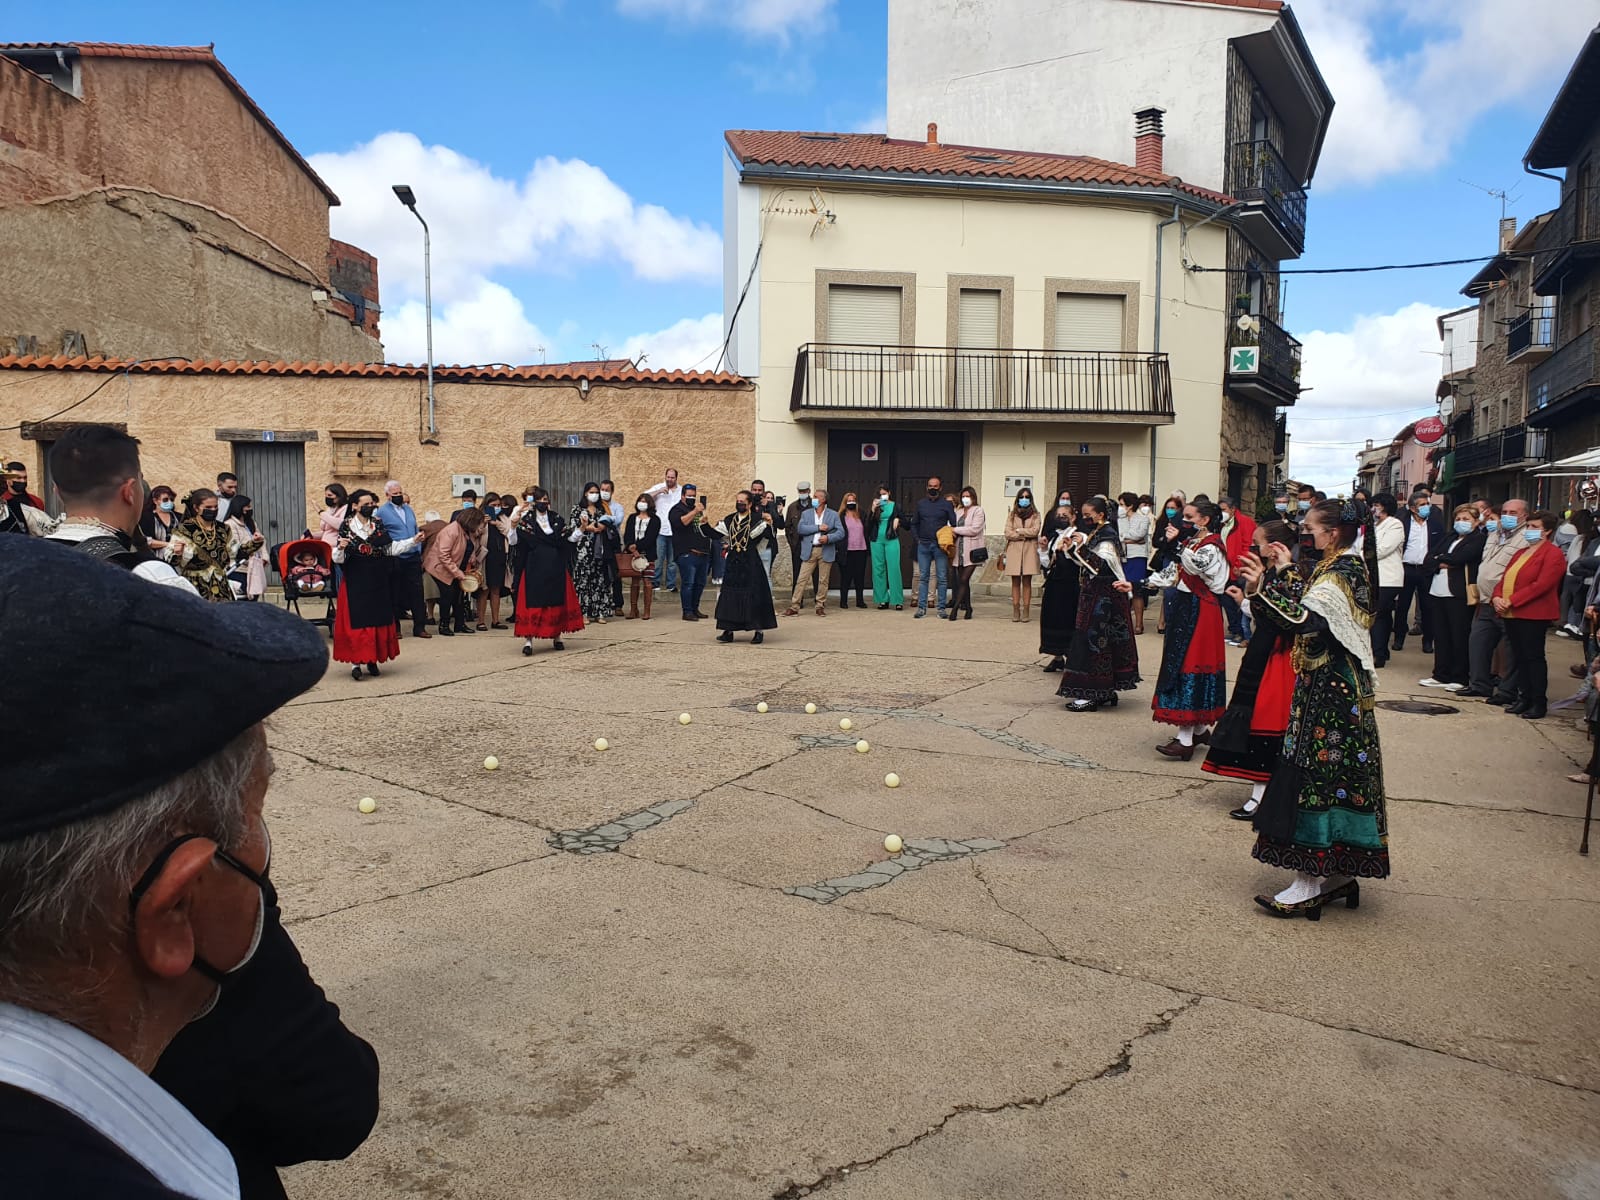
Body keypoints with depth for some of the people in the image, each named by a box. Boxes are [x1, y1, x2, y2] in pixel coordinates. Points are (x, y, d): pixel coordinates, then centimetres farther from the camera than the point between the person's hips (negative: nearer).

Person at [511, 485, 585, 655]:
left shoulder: (556, 519, 9)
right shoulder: (526, 520, -1)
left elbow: (567, 540, 10)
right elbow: (514, 541, -5)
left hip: (556, 569, 3)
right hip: (534, 569, -3)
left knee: (558, 602, 7)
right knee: (533, 604, -6)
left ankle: (556, 636, 21)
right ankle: (528, 640, -6)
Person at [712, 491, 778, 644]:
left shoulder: (757, 518, -2)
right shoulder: (730, 519, 11)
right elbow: (716, 535, 7)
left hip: (751, 564, -4)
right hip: (733, 564, 5)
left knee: (754, 596, -4)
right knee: (729, 596, 3)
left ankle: (758, 630, 3)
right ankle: (728, 630, 9)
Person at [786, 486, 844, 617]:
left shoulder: (833, 515, 7)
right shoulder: (806, 513, 11)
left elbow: (841, 532, 0)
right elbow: (800, 528, -5)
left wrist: (828, 538, -17)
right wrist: (818, 527, -12)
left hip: (826, 551, -1)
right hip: (810, 551, 1)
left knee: (823, 580, 4)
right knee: (801, 579, -4)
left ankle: (821, 607, 15)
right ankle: (794, 607, -2)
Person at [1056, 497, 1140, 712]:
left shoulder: (1108, 536, -13)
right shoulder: (1096, 534, 15)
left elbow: (1102, 565, -24)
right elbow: (1085, 564, 15)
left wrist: (1082, 546, -27)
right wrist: (1071, 548, 3)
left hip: (1103, 599, -10)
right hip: (1093, 596, 10)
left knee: (1093, 640, -9)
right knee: (1099, 641, 12)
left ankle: (1091, 695, -7)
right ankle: (1106, 692, 19)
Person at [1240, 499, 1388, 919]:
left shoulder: (1337, 576, -17)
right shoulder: (1351, 567, 13)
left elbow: (1303, 620, -32)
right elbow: (1306, 609, 21)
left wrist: (1261, 589, -39)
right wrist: (1284, 573, 23)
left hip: (1327, 691, -10)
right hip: (1341, 687, 10)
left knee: (1313, 774, -6)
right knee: (1339, 775, 13)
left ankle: (1309, 884, -1)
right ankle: (1337, 875, 22)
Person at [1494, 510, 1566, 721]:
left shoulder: (1552, 554, -8)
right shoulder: (1521, 552, 21)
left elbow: (1541, 585, -19)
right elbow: (1505, 578, 17)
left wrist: (1511, 601, -20)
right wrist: (1497, 597, -3)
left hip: (1533, 614, -8)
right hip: (1511, 614, 8)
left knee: (1533, 657, -4)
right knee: (1520, 657, 11)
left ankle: (1539, 703, 2)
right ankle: (1524, 699, 17)